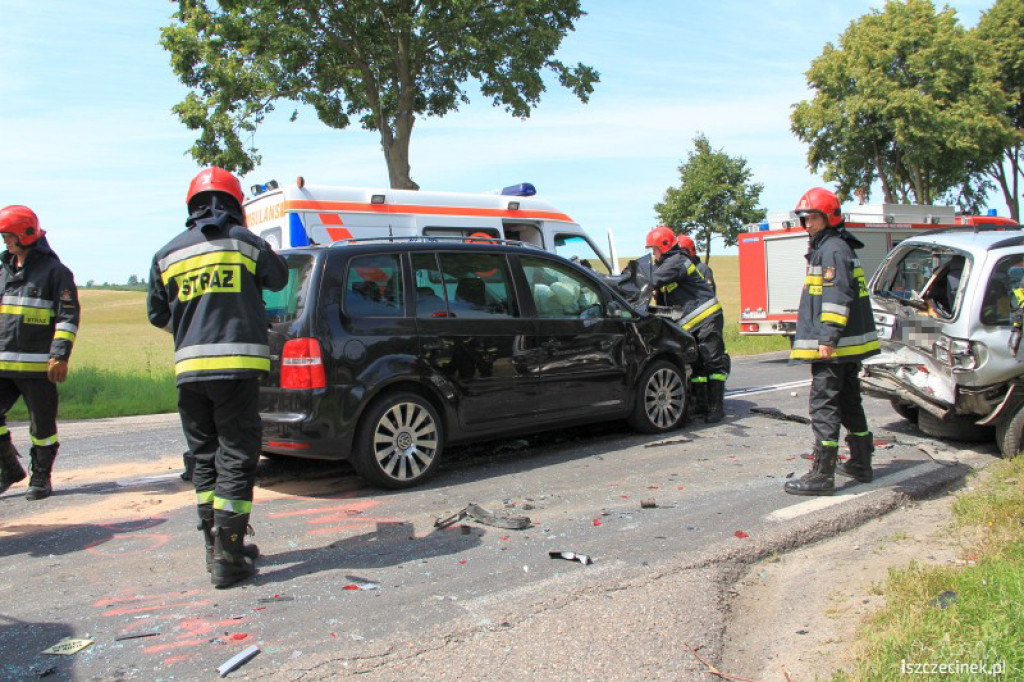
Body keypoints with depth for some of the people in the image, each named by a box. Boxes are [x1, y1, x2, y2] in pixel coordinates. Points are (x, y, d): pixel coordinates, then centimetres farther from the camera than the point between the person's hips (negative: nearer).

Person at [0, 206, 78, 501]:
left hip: (39, 365, -6)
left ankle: (41, 477, 17)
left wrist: (60, 356, -18)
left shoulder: (55, 271, -5)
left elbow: (68, 316, -10)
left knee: (42, 425, 3)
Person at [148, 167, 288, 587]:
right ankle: (228, 559, -1)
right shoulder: (246, 242, 3)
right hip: (237, 361, -3)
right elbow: (278, 279, 19)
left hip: (189, 367, 4)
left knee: (204, 458, 15)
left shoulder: (168, 254, 11)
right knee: (235, 458, 0)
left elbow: (157, 315, 18)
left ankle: (215, 546, 20)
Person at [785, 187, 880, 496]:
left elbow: (837, 297, -22)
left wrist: (828, 337, -25)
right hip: (848, 345, 11)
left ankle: (822, 475, -7)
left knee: (824, 406, -9)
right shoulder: (830, 248, 20)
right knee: (849, 403, 17)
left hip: (834, 347, -11)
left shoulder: (832, 249, -13)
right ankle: (861, 464, 27)